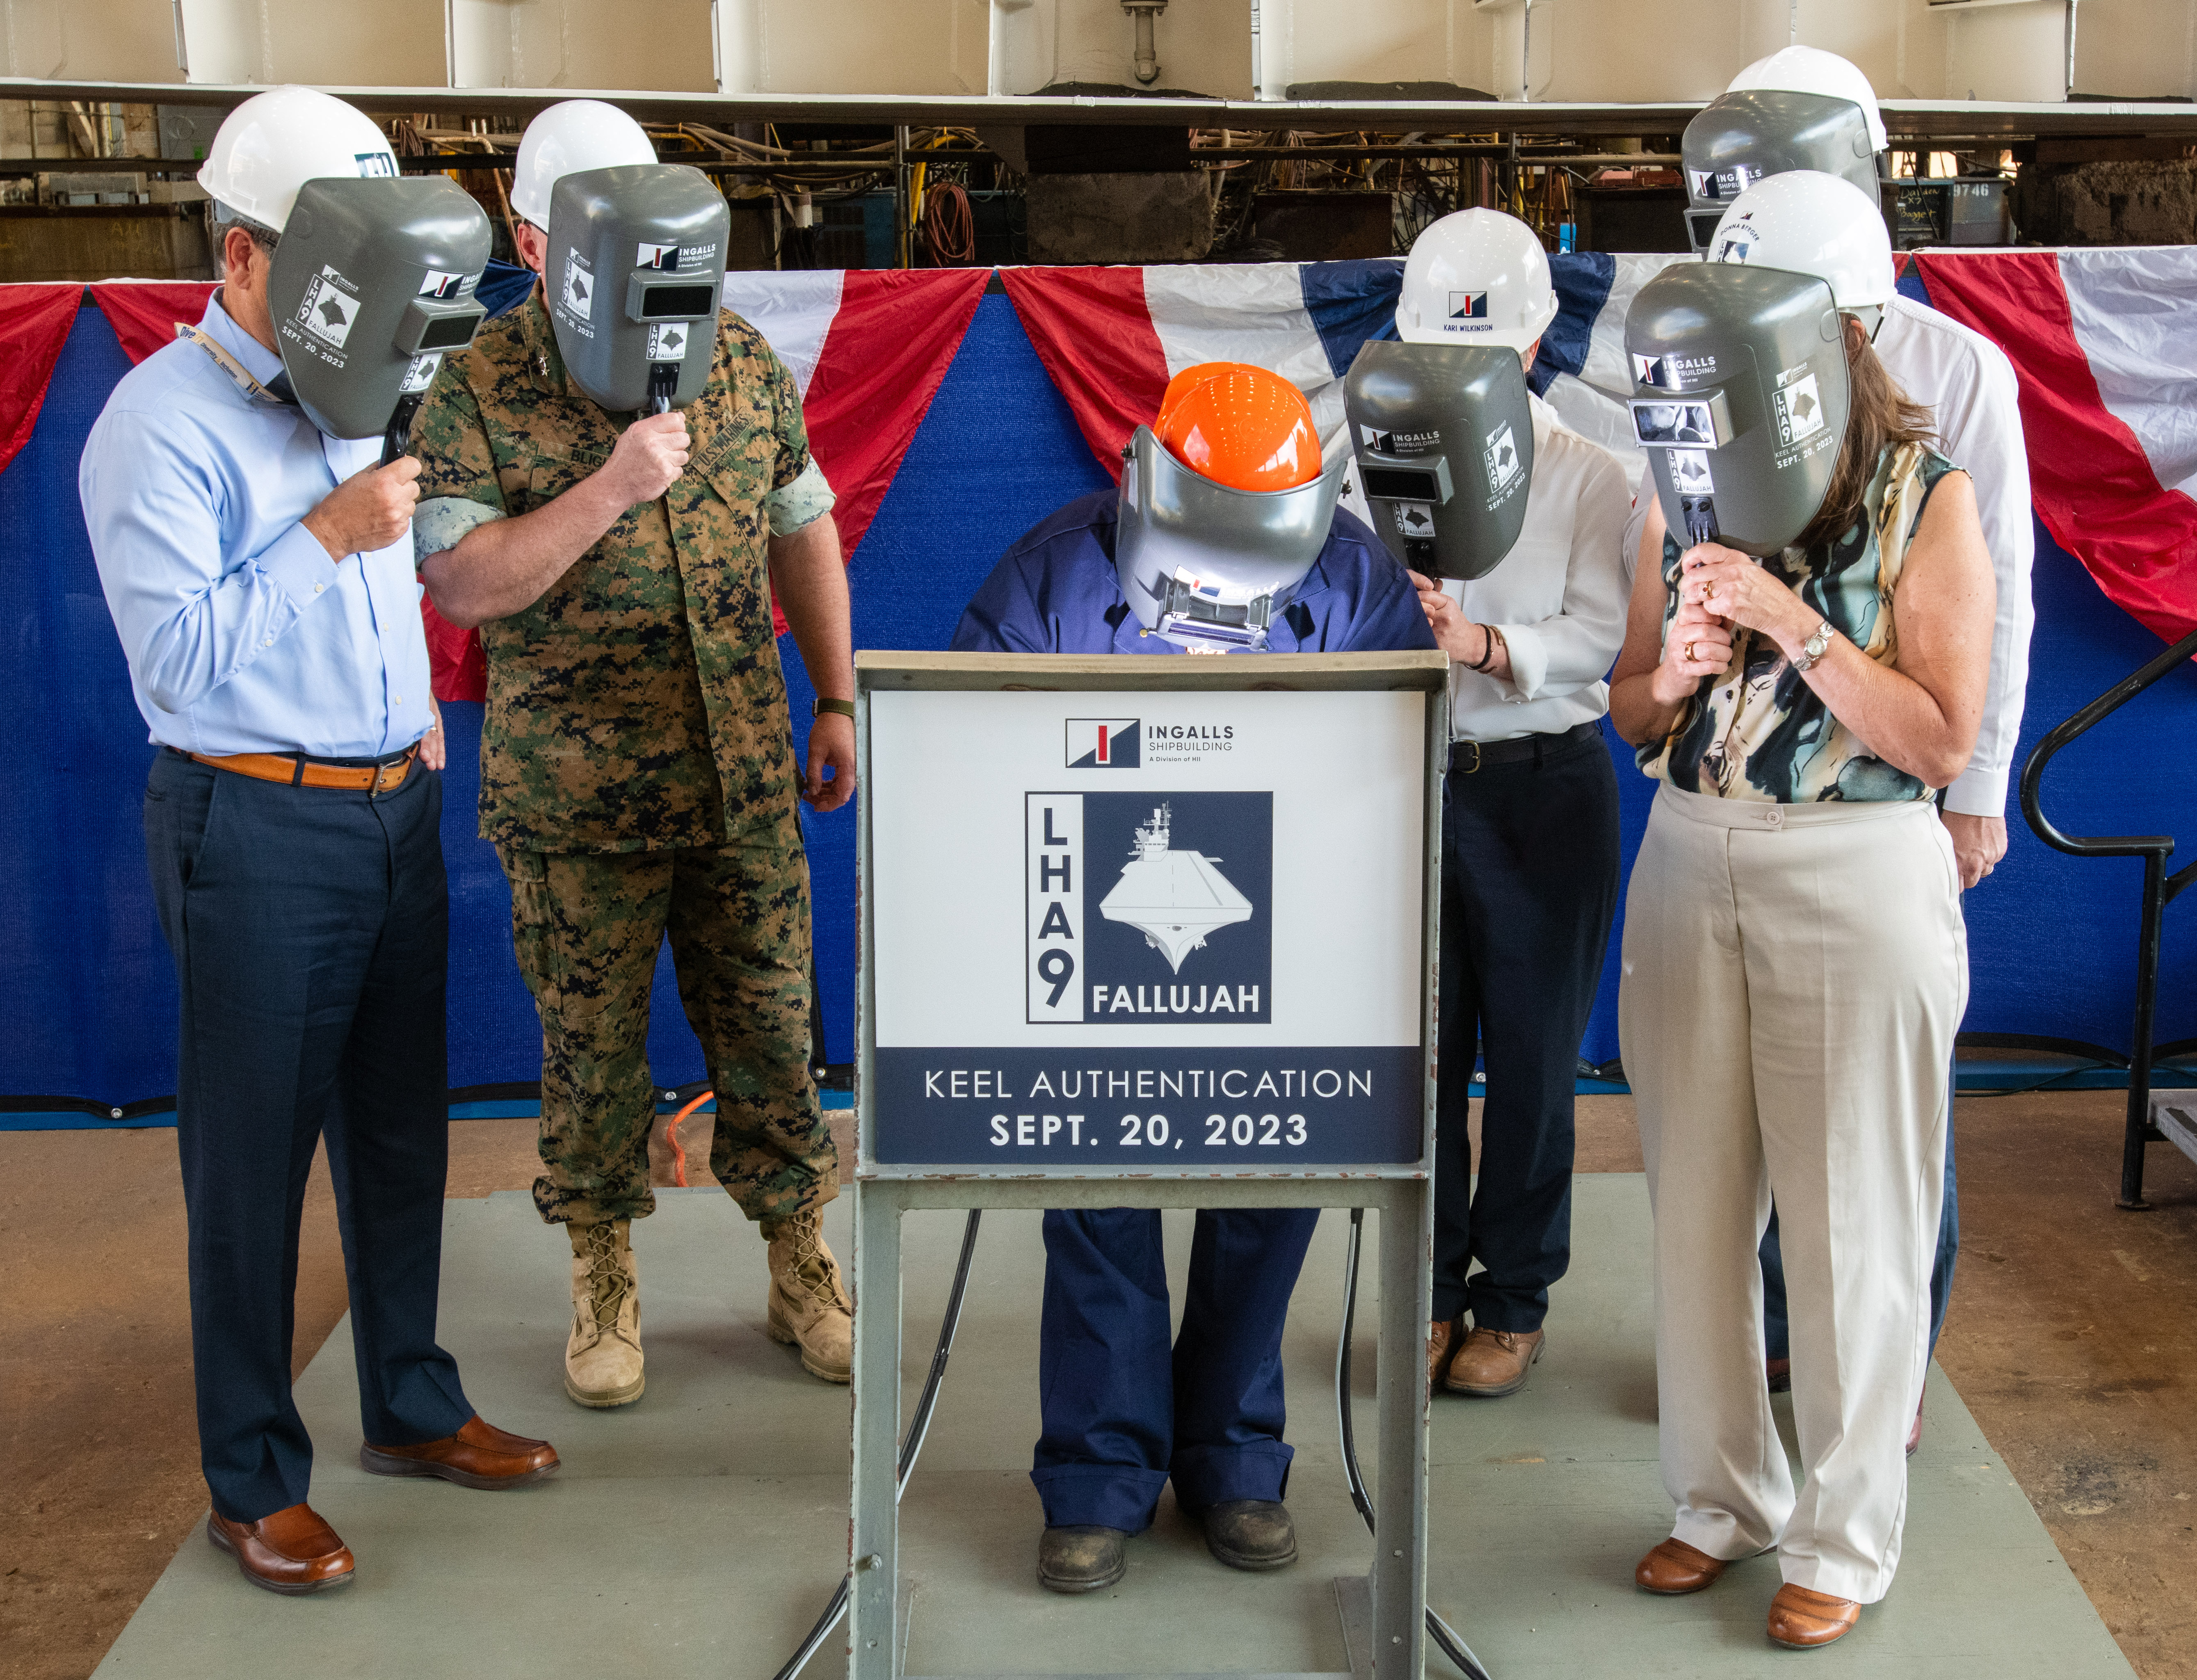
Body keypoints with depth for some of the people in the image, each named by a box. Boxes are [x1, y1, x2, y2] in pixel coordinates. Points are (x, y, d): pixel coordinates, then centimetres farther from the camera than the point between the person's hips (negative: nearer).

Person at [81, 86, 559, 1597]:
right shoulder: (161, 424, -12)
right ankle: (254, 1481, 13)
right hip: (258, 831, -7)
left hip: (398, 810, 8)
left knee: (401, 1130, 15)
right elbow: (175, 655, -19)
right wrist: (327, 535, -21)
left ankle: (414, 1407, 30)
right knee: (255, 1155, 1)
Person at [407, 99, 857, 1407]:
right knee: (592, 1043, 9)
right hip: (576, 799, -2)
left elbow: (803, 528, 12)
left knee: (769, 1026, 10)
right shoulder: (475, 396, -8)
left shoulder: (742, 359, 3)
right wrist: (613, 488, -25)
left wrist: (838, 698, 9)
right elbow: (460, 585, -18)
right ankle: (605, 1277, 27)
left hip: (745, 779, 3)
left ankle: (801, 1261, 26)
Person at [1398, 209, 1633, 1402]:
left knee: (1533, 1048, 5)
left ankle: (1514, 1299, 20)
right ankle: (1429, 1292, 21)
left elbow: (1600, 636, -10)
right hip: (1409, 778, 2)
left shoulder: (1587, 477, 0)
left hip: (1544, 781, -2)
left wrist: (1486, 645, -27)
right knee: (1414, 1041, 6)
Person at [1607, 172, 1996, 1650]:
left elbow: (1940, 741, -12)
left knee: (1850, 1223, 4)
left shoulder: (1924, 497, -7)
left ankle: (1848, 1536, 20)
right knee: (1699, 1207, 11)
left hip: (1857, 879, -4)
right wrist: (1672, 679, -10)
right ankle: (1725, 1497, 29)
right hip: (1690, 863, 5)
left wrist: (1793, 623, -20)